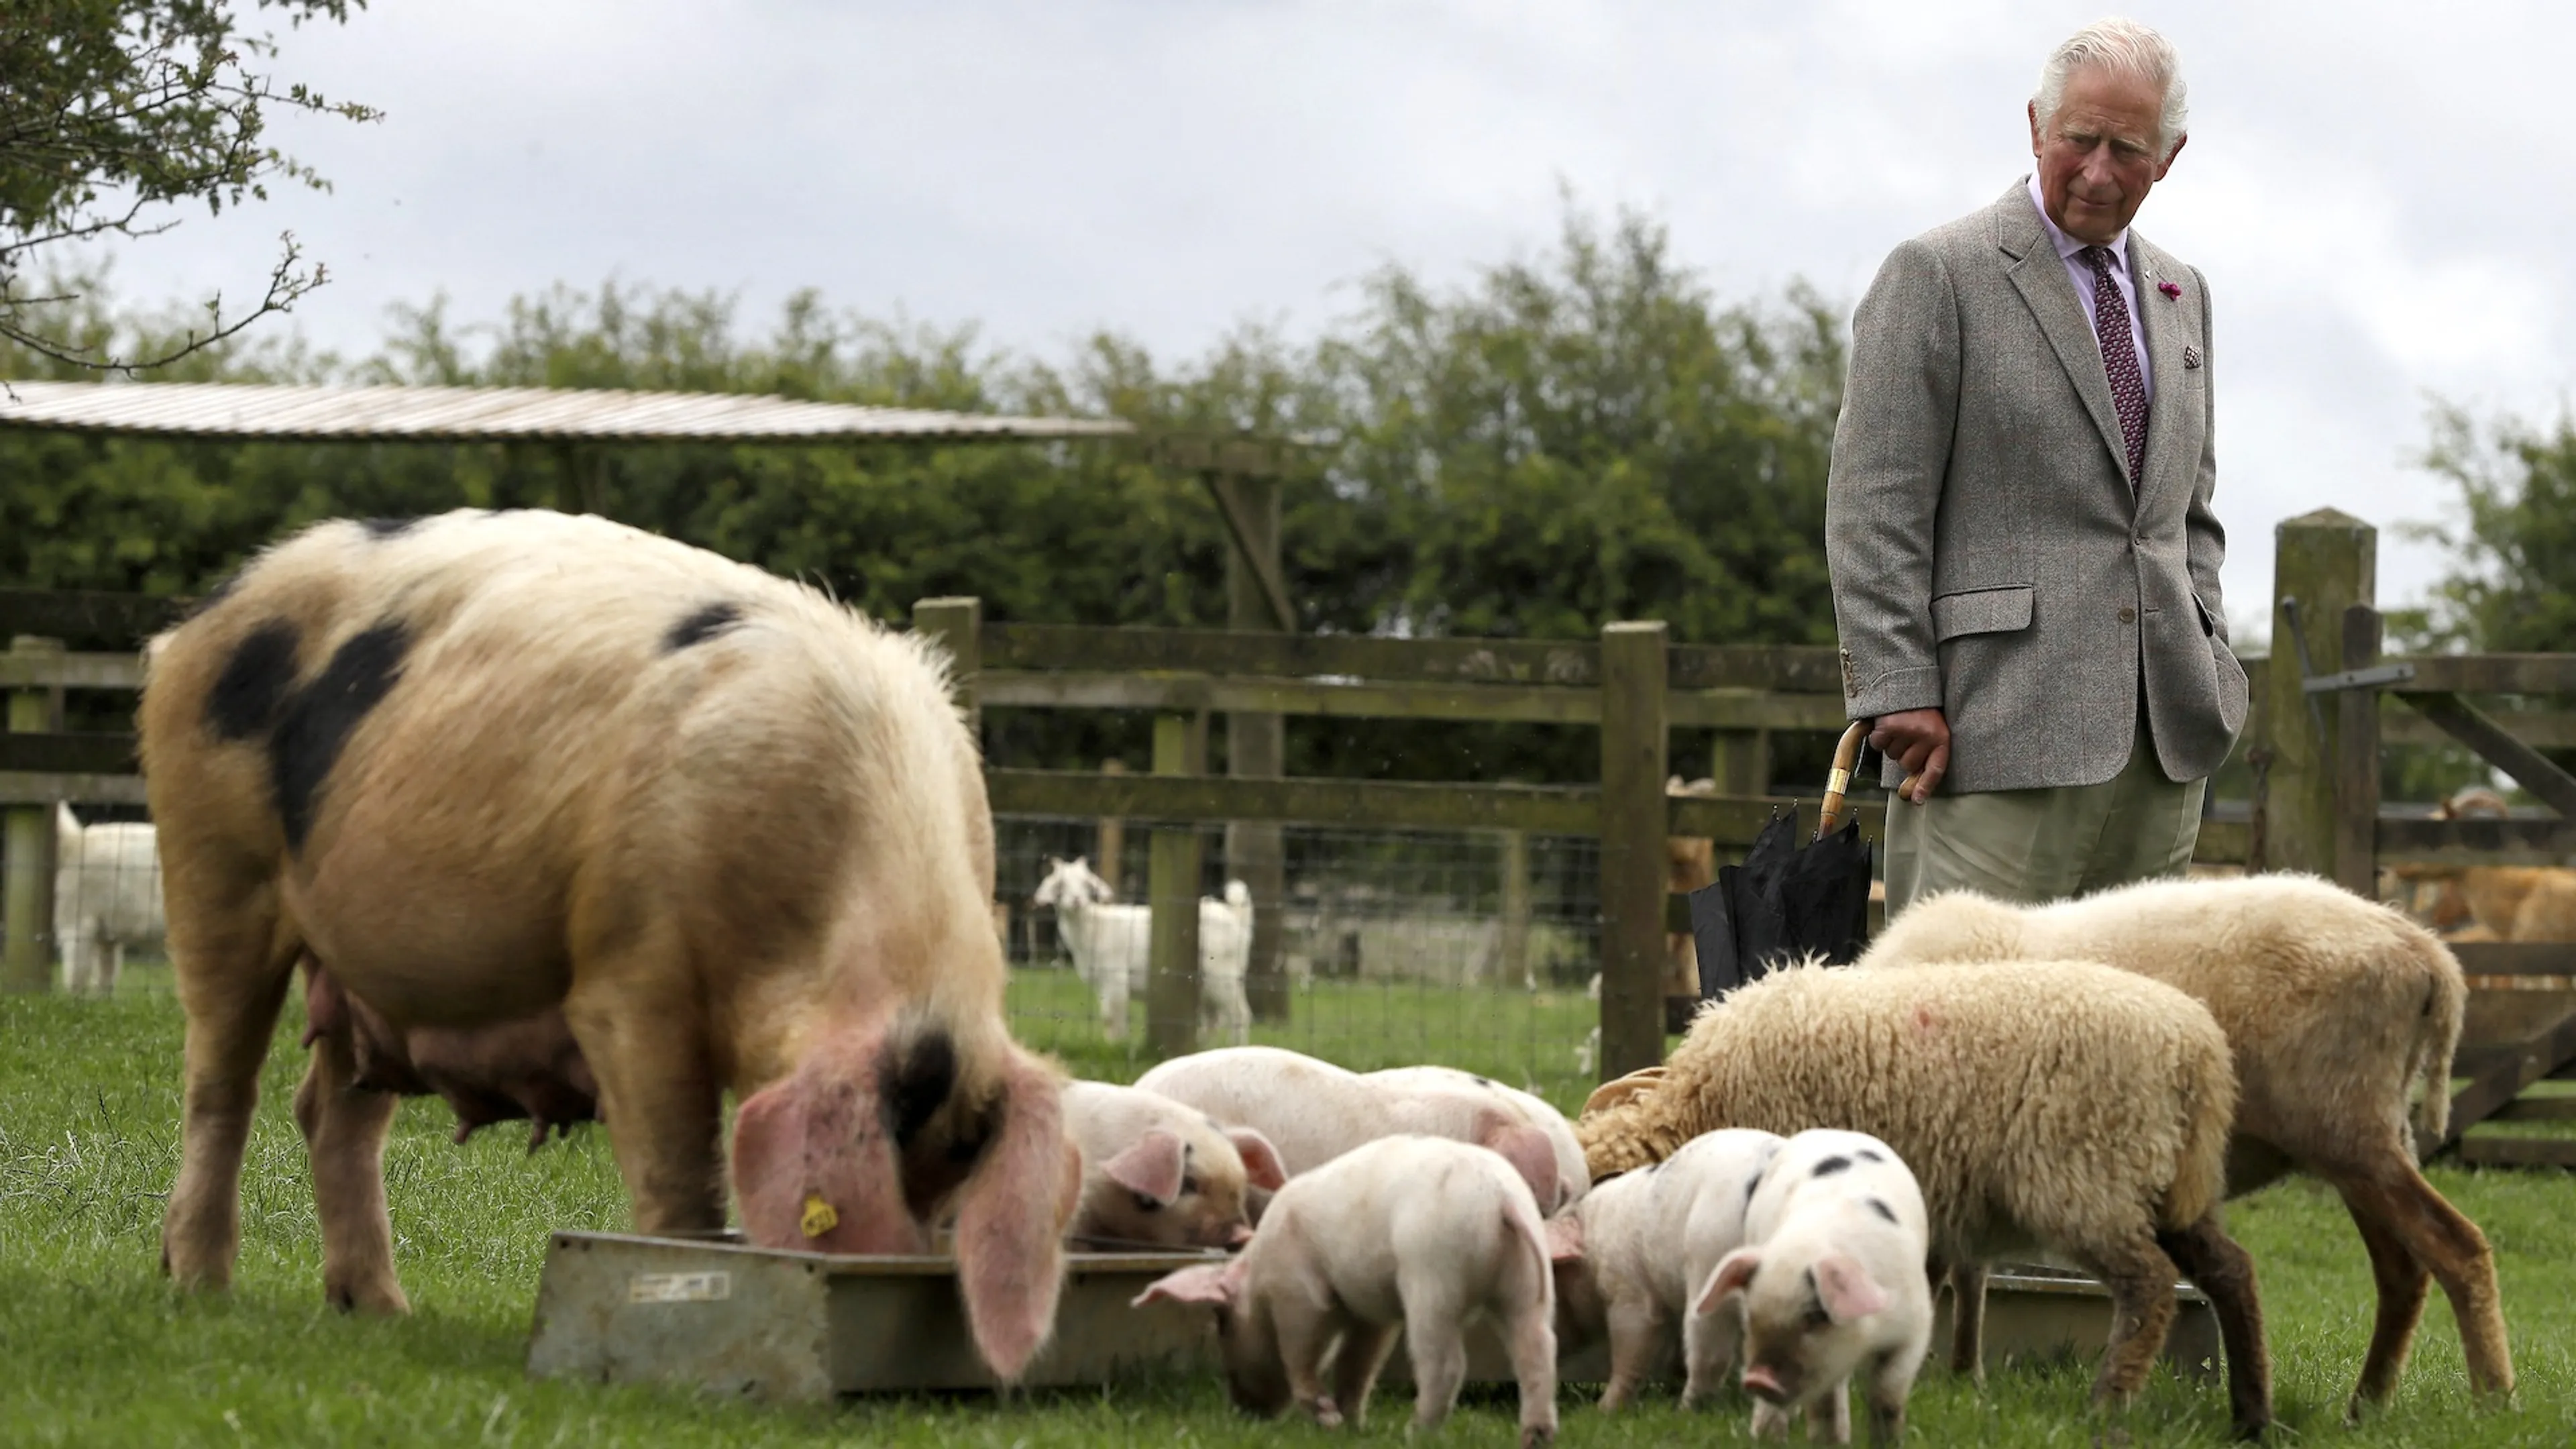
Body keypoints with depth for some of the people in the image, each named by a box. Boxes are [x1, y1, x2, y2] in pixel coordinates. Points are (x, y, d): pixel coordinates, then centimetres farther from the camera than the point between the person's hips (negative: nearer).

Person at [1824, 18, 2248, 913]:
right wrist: (1901, 697, -14)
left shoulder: (2180, 296, 20)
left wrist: (2207, 667, 12)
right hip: (1999, 733, -6)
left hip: (2161, 736, 6)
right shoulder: (1937, 275, -2)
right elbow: (1872, 510, -7)